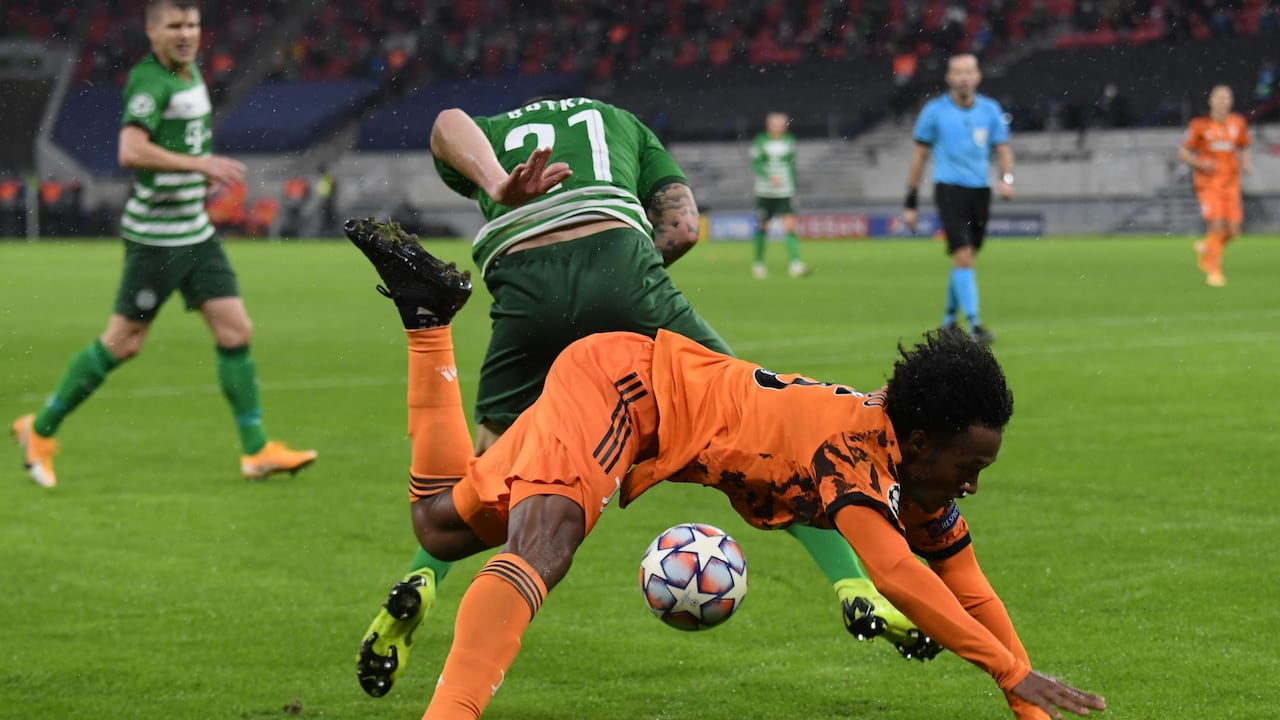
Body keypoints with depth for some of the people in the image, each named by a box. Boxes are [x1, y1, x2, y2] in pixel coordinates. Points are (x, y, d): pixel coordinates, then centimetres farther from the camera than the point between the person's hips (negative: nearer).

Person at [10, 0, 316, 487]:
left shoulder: (191, 71, 11)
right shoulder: (150, 82, -18)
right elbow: (130, 152, -32)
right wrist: (199, 164, -32)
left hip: (196, 233, 8)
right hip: (155, 239, -8)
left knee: (235, 331, 1)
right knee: (123, 342, -1)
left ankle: (256, 451, 4)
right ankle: (40, 430, 15)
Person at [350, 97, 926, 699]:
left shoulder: (487, 136, 34)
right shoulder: (619, 121, 37)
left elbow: (450, 124, 5)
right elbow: (683, 225, 19)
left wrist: (497, 187, -13)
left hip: (525, 284, 1)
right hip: (621, 268, -1)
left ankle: (420, 580, 0)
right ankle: (855, 591, 3)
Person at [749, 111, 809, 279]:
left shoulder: (789, 141, 7)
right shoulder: (760, 141, -3)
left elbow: (792, 165, 15)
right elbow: (755, 164, -8)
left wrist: (794, 189, 14)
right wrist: (769, 177, -25)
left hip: (785, 192, 1)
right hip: (765, 191, -1)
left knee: (790, 226, -14)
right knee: (762, 226, 9)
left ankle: (795, 264, -21)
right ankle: (758, 262, 28)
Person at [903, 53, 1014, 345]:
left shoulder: (990, 110, 6)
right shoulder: (935, 110, -1)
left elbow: (1003, 148, 10)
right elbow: (919, 154, 4)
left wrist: (1006, 178, -12)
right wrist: (911, 202, 3)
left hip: (980, 190, 4)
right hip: (949, 188, -4)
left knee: (964, 260, 11)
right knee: (963, 255, -16)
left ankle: (949, 319, 29)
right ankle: (973, 323, -18)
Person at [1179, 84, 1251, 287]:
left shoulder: (1238, 123, 6)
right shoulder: (1200, 125, -5)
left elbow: (1243, 148, 20)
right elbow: (1182, 152, 0)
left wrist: (1244, 164, -1)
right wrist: (1200, 164, -17)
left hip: (1231, 184, 4)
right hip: (1208, 183, -4)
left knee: (1232, 231, -1)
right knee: (1216, 225, -17)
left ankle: (1205, 249, 31)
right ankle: (1213, 271, -2)